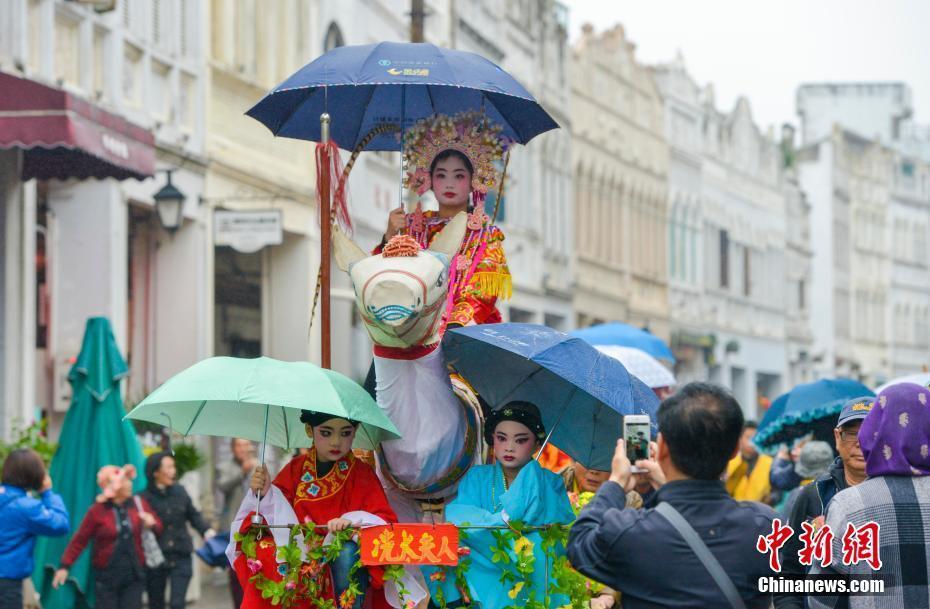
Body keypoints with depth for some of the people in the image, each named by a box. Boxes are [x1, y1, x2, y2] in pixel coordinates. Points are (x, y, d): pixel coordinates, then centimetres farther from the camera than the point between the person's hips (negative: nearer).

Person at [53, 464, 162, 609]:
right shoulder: (97, 510, -9)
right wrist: (65, 566, -10)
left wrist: (153, 525, -11)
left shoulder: (139, 504, 1)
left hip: (133, 575, 3)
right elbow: (79, 540, -7)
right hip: (106, 576, -3)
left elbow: (158, 527, 13)